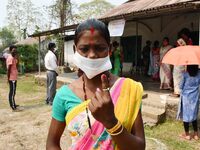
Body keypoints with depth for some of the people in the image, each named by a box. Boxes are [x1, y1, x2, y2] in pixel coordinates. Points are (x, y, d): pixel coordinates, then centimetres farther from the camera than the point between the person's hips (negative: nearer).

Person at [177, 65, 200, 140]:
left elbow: (181, 86, -7)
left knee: (185, 115, 7)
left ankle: (187, 134, 18)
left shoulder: (185, 74, -14)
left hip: (186, 97, -3)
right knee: (194, 115, 16)